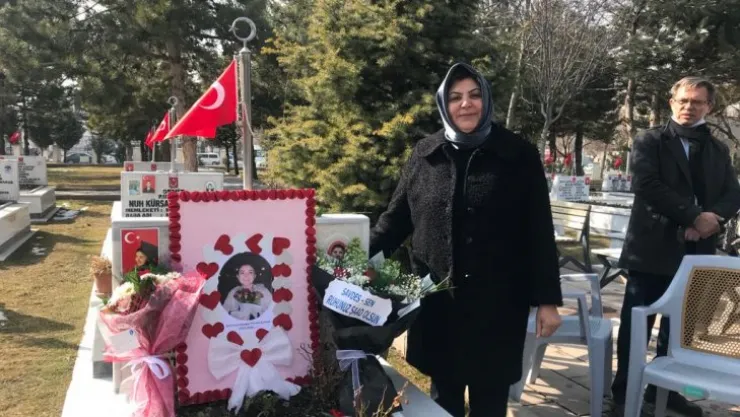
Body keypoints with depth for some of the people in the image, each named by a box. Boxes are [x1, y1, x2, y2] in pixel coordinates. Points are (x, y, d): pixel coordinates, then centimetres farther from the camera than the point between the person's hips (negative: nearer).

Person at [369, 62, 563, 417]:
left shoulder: (519, 155, -3)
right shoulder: (425, 154, 3)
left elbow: (539, 232, -2)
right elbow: (395, 217, 8)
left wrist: (547, 299, -4)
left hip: (496, 304, -2)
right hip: (437, 303, 2)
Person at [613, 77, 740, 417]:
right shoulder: (649, 141, 1)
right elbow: (646, 184, -14)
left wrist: (711, 218, -16)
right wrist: (694, 215, -18)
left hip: (695, 251, 5)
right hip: (653, 248, -4)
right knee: (637, 325, 1)